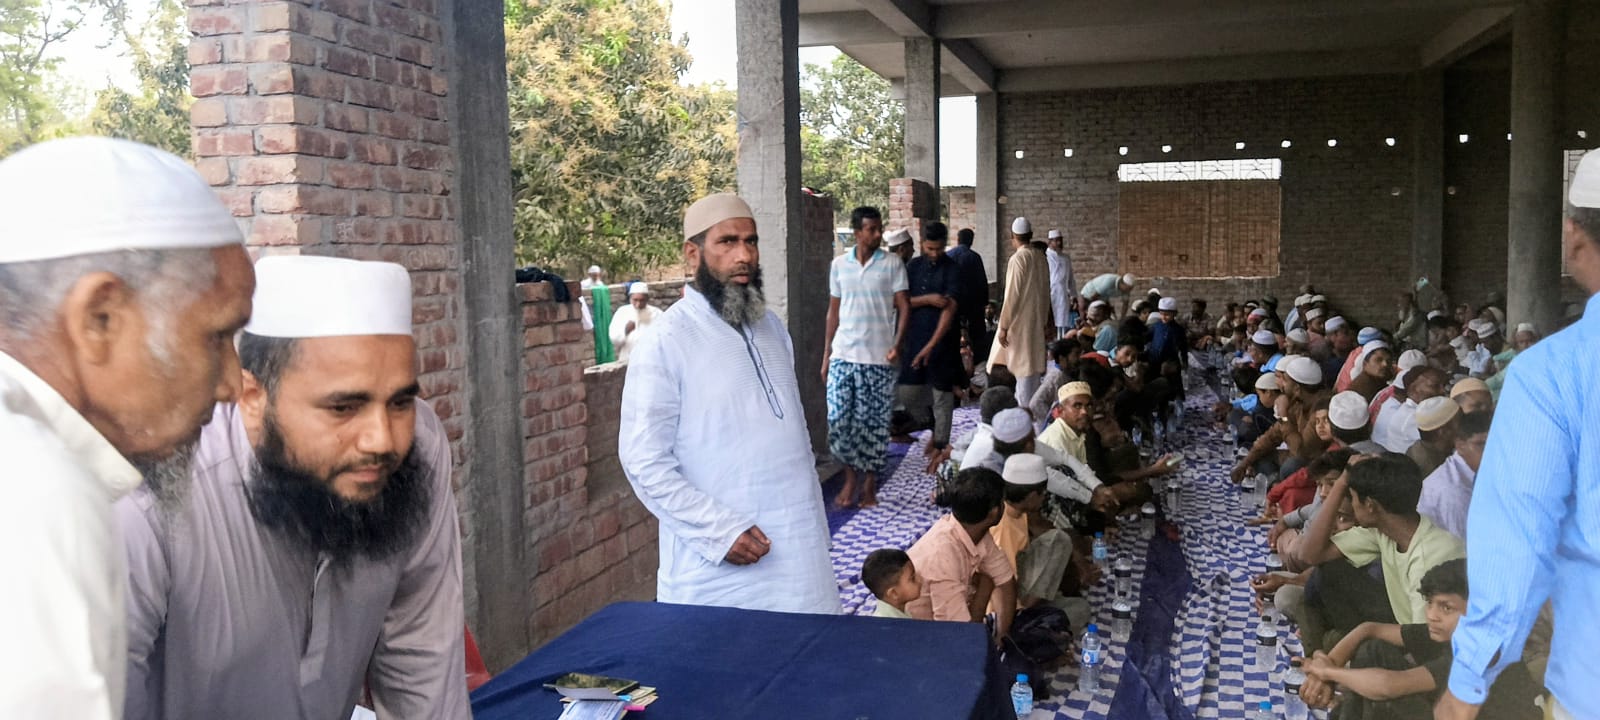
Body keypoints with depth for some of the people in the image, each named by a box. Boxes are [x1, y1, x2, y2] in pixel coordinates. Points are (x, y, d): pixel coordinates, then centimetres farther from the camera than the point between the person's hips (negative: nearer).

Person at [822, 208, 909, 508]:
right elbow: (833, 311, 12)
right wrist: (826, 354, 10)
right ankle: (851, 475, 20)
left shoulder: (892, 264, 0)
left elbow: (903, 307, -1)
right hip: (843, 356, 2)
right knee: (838, 421, -1)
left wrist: (898, 345, -15)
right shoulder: (839, 264, 7)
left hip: (879, 358, -2)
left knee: (875, 424, 3)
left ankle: (870, 482, 18)